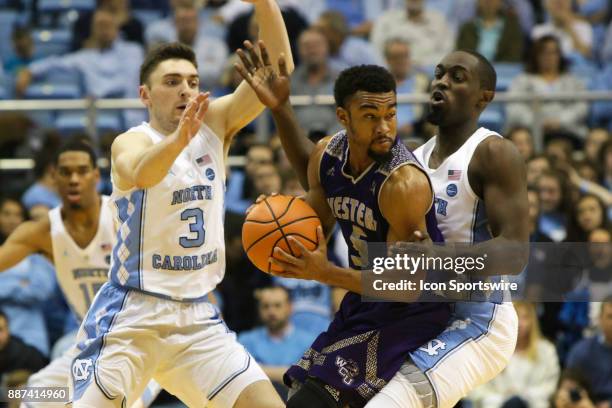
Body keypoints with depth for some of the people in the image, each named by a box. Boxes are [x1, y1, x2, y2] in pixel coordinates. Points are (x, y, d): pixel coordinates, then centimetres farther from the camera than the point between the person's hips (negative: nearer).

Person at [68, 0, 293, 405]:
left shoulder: (215, 125, 5)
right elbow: (141, 173, -36)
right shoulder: (131, 142, -11)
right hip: (131, 317, -5)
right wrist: (179, 139, -57)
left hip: (197, 318, 5)